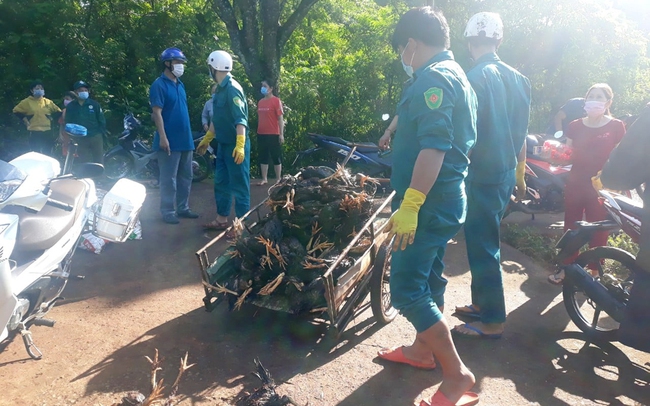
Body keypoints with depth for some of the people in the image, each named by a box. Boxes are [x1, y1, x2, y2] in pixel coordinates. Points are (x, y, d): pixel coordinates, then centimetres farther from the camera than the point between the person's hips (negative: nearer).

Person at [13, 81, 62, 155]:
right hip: (34, 132, -3)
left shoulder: (48, 102, 7)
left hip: (47, 132, 3)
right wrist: (25, 120, 1)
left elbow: (58, 111, 16)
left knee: (47, 153, 9)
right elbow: (16, 111, 7)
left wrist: (51, 119, 6)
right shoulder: (27, 102, 0)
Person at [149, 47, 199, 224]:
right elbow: (157, 113, -15)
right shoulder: (159, 85, -9)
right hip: (170, 140, -8)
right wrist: (163, 137, -21)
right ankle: (168, 211, 7)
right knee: (169, 179, -2)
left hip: (185, 139, 8)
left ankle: (183, 208, 23)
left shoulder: (180, 84, 16)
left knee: (185, 177, 13)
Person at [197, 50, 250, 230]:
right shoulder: (220, 89, 13)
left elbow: (241, 120, -24)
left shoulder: (232, 89, -16)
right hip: (223, 145, 10)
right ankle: (222, 220, 27)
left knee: (239, 186, -2)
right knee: (221, 184, 15)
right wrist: (206, 139, 28)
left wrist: (240, 145, -33)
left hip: (235, 146, -10)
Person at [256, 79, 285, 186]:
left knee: (276, 157, 2)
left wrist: (281, 134, -13)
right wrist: (258, 132, 10)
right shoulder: (260, 102, 12)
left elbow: (280, 118, -8)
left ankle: (278, 179, 9)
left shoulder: (276, 101, -5)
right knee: (263, 157, 9)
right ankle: (264, 179, 16)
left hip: (273, 134, -6)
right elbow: (260, 118, 14)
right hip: (261, 134, 6)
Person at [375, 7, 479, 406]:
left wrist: (409, 206, -28)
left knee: (407, 288, -7)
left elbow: (434, 148, -27)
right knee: (428, 278, 20)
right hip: (446, 200, 11)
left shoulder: (433, 78, -16)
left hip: (429, 204, -11)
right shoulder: (456, 75, 17)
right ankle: (423, 349, 36)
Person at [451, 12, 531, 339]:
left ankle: (493, 322, 12)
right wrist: (520, 174, 22)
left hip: (482, 177, -8)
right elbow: (521, 134, 13)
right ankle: (482, 303, 33)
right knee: (486, 242, 19)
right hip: (506, 174, 8)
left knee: (483, 248, 1)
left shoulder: (475, 78, -16)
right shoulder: (518, 79, 8)